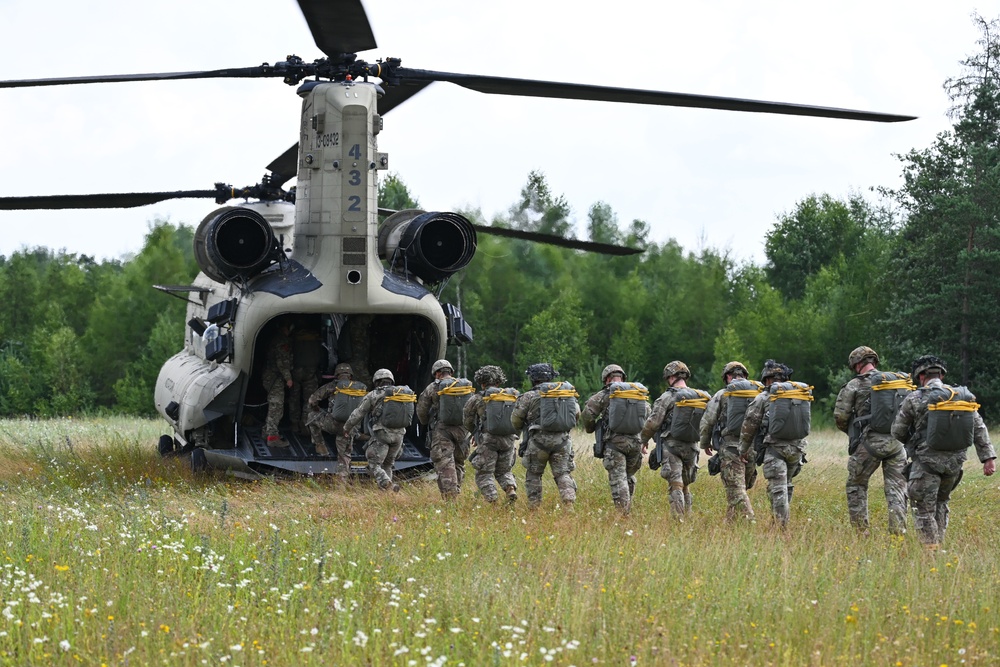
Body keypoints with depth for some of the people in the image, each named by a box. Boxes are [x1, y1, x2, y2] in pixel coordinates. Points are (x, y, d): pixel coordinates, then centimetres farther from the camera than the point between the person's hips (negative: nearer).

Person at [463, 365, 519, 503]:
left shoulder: (477, 399, 0)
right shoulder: (513, 396, 7)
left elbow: (467, 420, 11)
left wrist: (475, 433, 29)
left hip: (488, 440, -4)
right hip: (508, 439, 4)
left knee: (484, 474, 5)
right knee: (503, 471, 19)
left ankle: (492, 499, -7)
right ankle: (511, 488, -6)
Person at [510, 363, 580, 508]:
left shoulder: (529, 397, -3)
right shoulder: (568, 393, 9)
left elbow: (515, 420, 3)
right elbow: (577, 416, 18)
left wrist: (524, 428, 25)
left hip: (539, 440, -3)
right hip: (562, 440, 3)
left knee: (533, 474, 12)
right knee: (563, 473, 4)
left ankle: (534, 507, 10)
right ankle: (570, 500, -18)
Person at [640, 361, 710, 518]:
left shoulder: (668, 397, -9)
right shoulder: (701, 397, 7)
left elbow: (652, 422, -10)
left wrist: (644, 439, 6)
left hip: (671, 446, -5)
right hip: (692, 447, 5)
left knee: (676, 486, -8)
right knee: (686, 486, 16)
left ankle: (678, 519, -17)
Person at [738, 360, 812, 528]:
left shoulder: (764, 397, 1)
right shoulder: (802, 394, 11)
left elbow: (749, 424, 5)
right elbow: (803, 423, 16)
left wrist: (744, 448, 16)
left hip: (775, 447, -4)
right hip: (797, 447, 4)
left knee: (778, 489, -6)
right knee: (786, 486, 19)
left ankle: (782, 526, -15)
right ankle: (779, 520, 24)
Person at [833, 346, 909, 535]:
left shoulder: (856, 385, -2)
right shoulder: (901, 382, 10)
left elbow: (840, 415, -3)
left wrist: (852, 432, 15)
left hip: (870, 441, -3)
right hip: (897, 442, 3)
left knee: (856, 485, 14)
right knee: (897, 489, 5)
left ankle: (860, 529, 11)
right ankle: (898, 531, -5)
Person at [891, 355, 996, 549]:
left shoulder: (915, 399, -6)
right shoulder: (964, 397, 5)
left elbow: (897, 432, 1)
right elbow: (979, 429, 0)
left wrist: (912, 442, 22)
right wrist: (989, 458, -1)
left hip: (927, 461, -5)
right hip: (955, 461, 5)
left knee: (925, 509, 1)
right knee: (941, 502, 22)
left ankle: (930, 550, -3)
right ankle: (939, 545, 19)